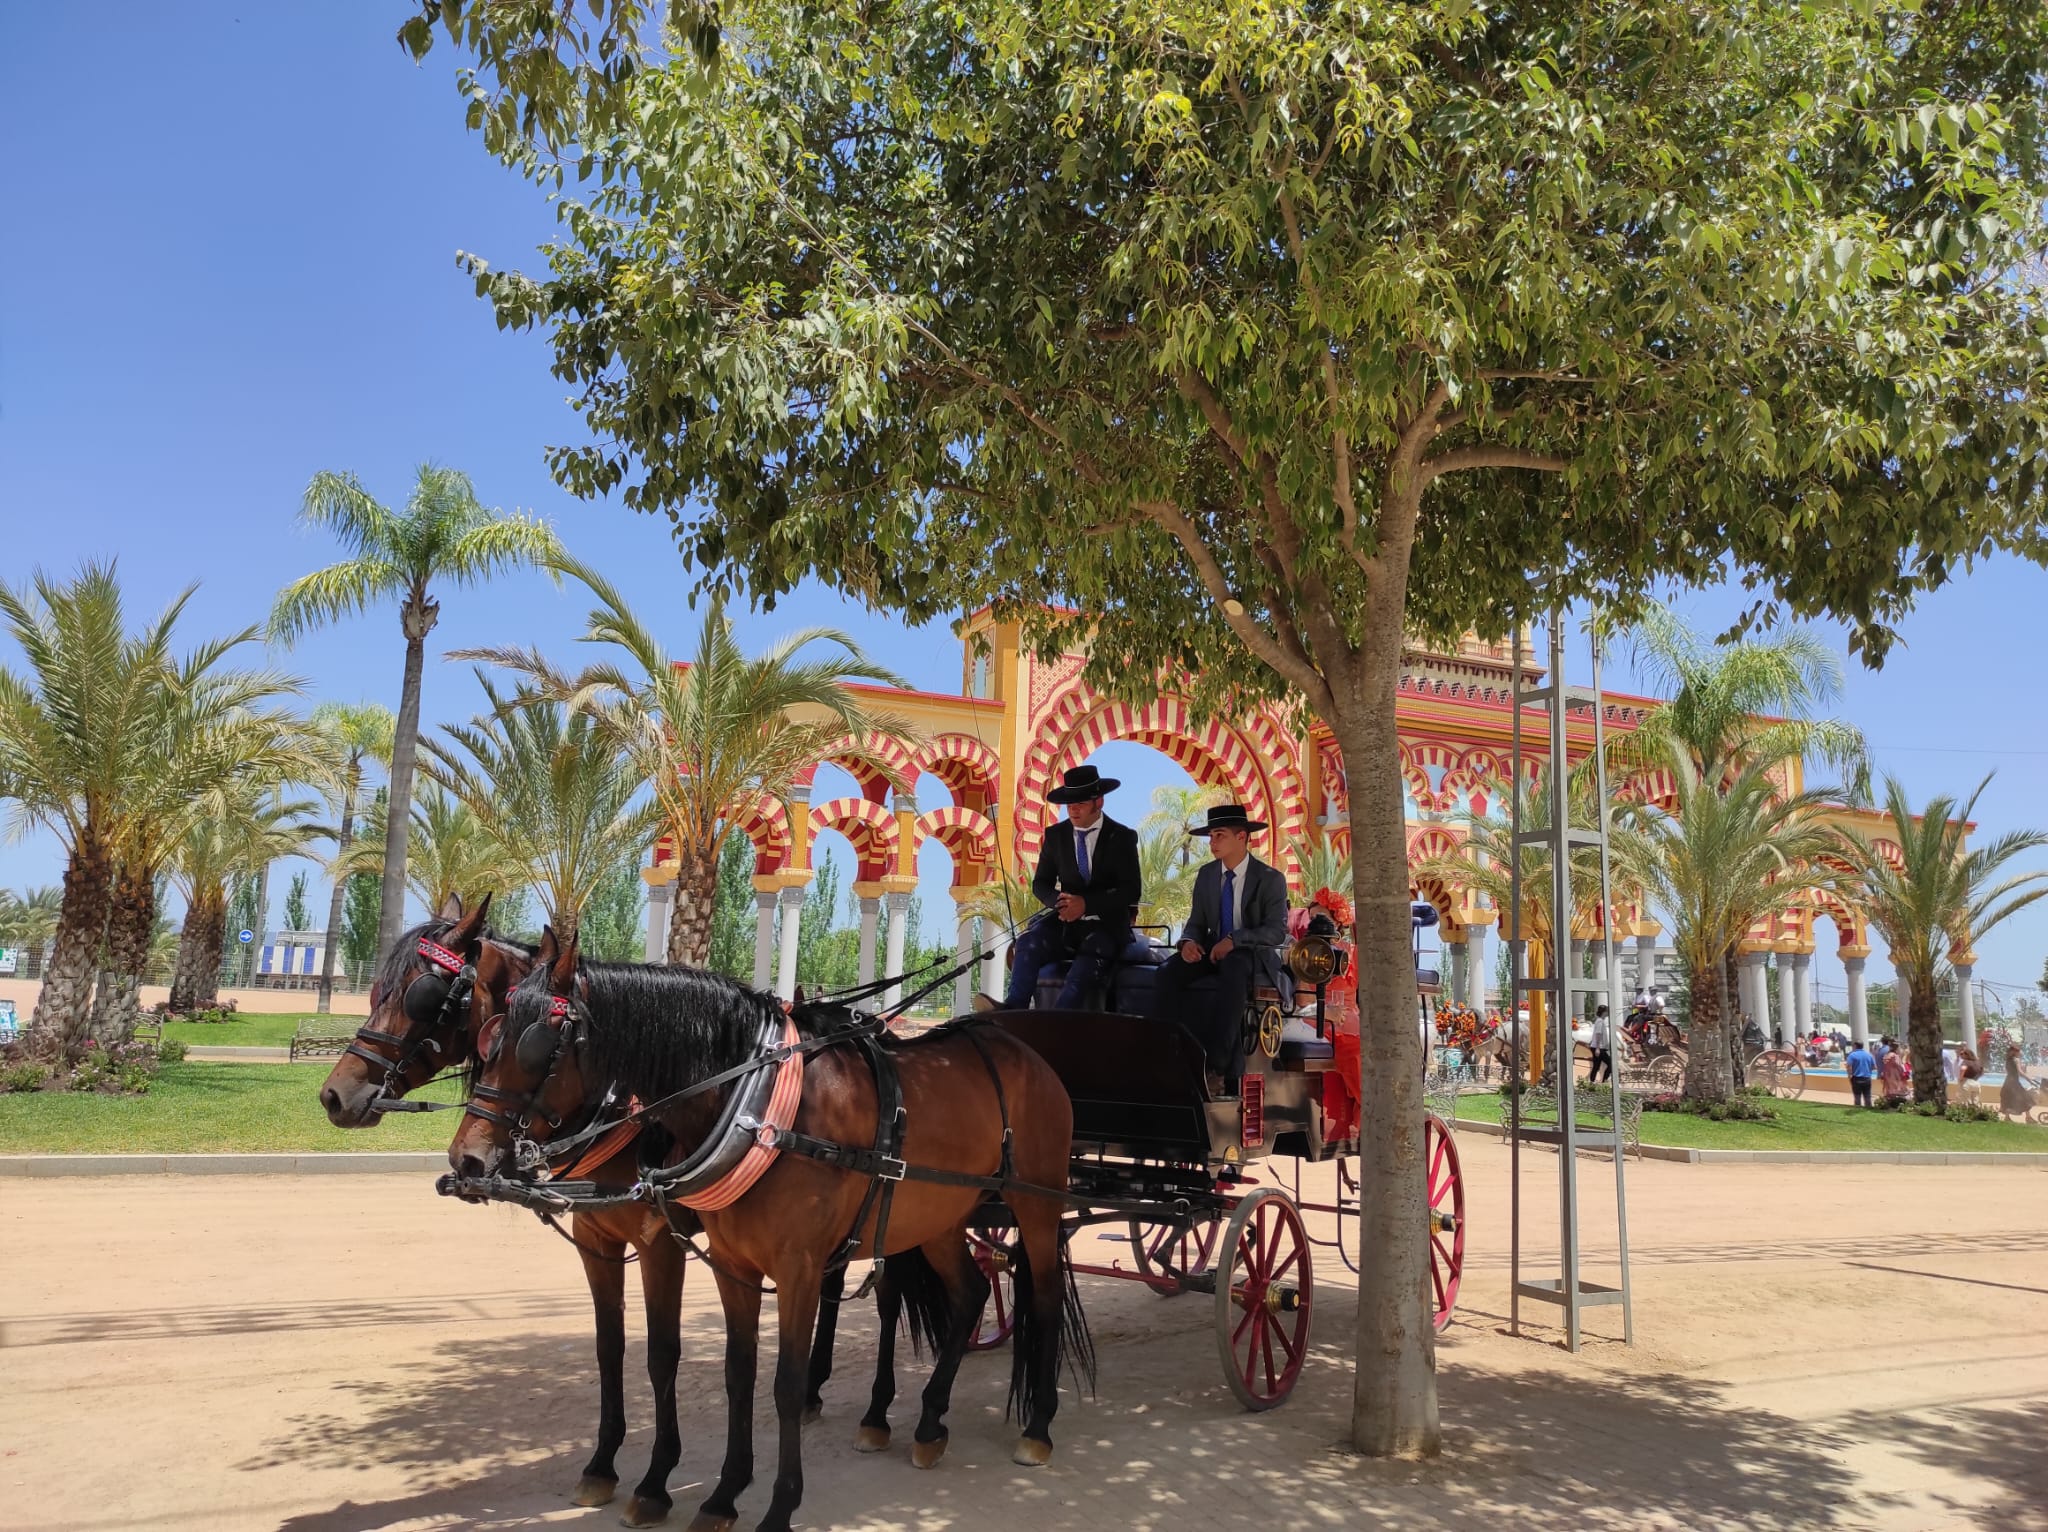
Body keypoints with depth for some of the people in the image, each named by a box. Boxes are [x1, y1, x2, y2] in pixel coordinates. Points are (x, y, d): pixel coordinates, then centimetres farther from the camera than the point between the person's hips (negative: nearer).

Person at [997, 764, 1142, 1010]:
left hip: (1105, 926, -3)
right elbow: (1040, 883, 12)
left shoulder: (1122, 837, 1)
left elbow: (1132, 891, -6)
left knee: (1089, 958, -36)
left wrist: (1086, 904, -20)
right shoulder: (1056, 835, 9)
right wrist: (1059, 902, -13)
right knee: (1029, 943, -29)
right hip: (1065, 921, 3)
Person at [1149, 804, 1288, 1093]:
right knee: (1169, 975, -26)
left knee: (1233, 974, -41)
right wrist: (1189, 941, -13)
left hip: (1253, 954, -5)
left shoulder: (1270, 878, -6)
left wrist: (1234, 940, -29)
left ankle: (1217, 1067, -42)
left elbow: (1277, 931, -15)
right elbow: (1196, 922, 12)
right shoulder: (1206, 874, 9)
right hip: (1213, 949, 5)